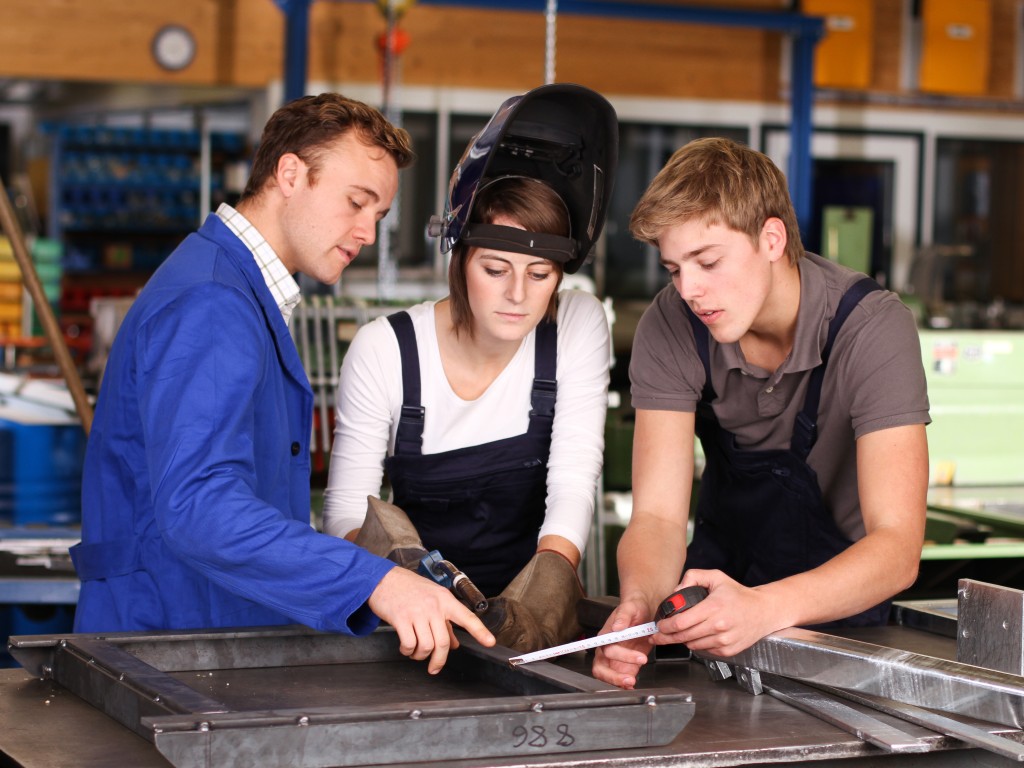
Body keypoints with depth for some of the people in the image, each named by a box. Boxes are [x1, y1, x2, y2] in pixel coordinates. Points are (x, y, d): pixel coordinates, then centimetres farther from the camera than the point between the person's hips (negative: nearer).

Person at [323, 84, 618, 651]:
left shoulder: (579, 327, -5)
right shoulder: (383, 350, -8)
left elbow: (574, 481, -13)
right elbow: (344, 509, -7)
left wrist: (550, 580, -32)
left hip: (526, 609, -2)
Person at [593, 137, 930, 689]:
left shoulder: (872, 328, -24)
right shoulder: (670, 328, -14)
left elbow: (898, 546, -32)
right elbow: (658, 514, -19)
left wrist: (767, 608, -51)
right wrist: (639, 600, -43)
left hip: (843, 598, -4)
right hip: (723, 570, 4)